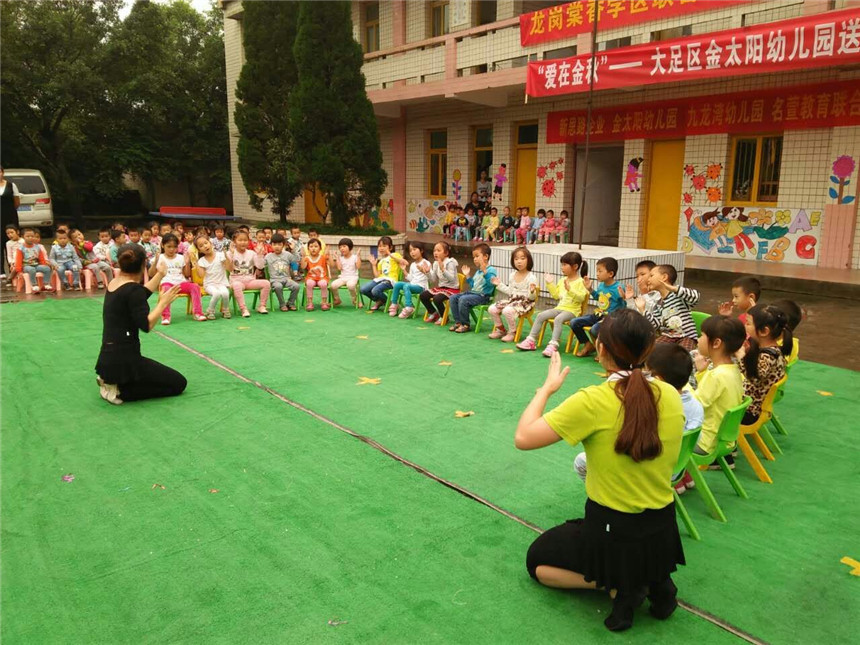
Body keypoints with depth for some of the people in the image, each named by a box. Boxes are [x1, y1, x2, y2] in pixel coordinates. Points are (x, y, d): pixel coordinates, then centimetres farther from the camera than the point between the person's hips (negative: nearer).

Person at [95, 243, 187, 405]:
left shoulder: (114, 283, 8)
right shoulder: (132, 288, -18)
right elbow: (146, 325, -24)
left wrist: (160, 274, 32)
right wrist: (163, 302, -12)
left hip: (109, 358, 9)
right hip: (123, 360, -9)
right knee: (178, 383, 4)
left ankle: (111, 381, 13)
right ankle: (119, 391, -6)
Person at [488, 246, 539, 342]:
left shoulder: (531, 277, -11)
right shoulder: (513, 276, 10)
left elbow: (532, 297, -12)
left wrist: (532, 292, -33)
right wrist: (500, 284, 19)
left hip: (524, 302, -7)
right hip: (512, 300, 7)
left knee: (507, 311, -34)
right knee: (492, 309, -7)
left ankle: (512, 332, -8)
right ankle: (501, 330, 14)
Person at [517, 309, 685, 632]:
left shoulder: (594, 401, -25)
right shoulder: (671, 395, -8)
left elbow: (523, 438, -22)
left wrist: (547, 388, -9)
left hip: (613, 533, -5)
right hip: (663, 532, 6)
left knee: (537, 559, 22)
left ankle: (618, 586, 2)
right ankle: (655, 580, 12)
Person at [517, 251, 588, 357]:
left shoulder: (580, 281, -8)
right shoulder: (562, 281, 16)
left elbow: (581, 297, -20)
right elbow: (556, 295, 22)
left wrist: (570, 289, -29)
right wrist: (550, 284, 16)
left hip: (572, 310, -8)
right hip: (560, 307, 8)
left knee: (558, 319, -36)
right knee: (541, 315, -8)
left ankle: (553, 345, -39)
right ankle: (531, 340, -7)